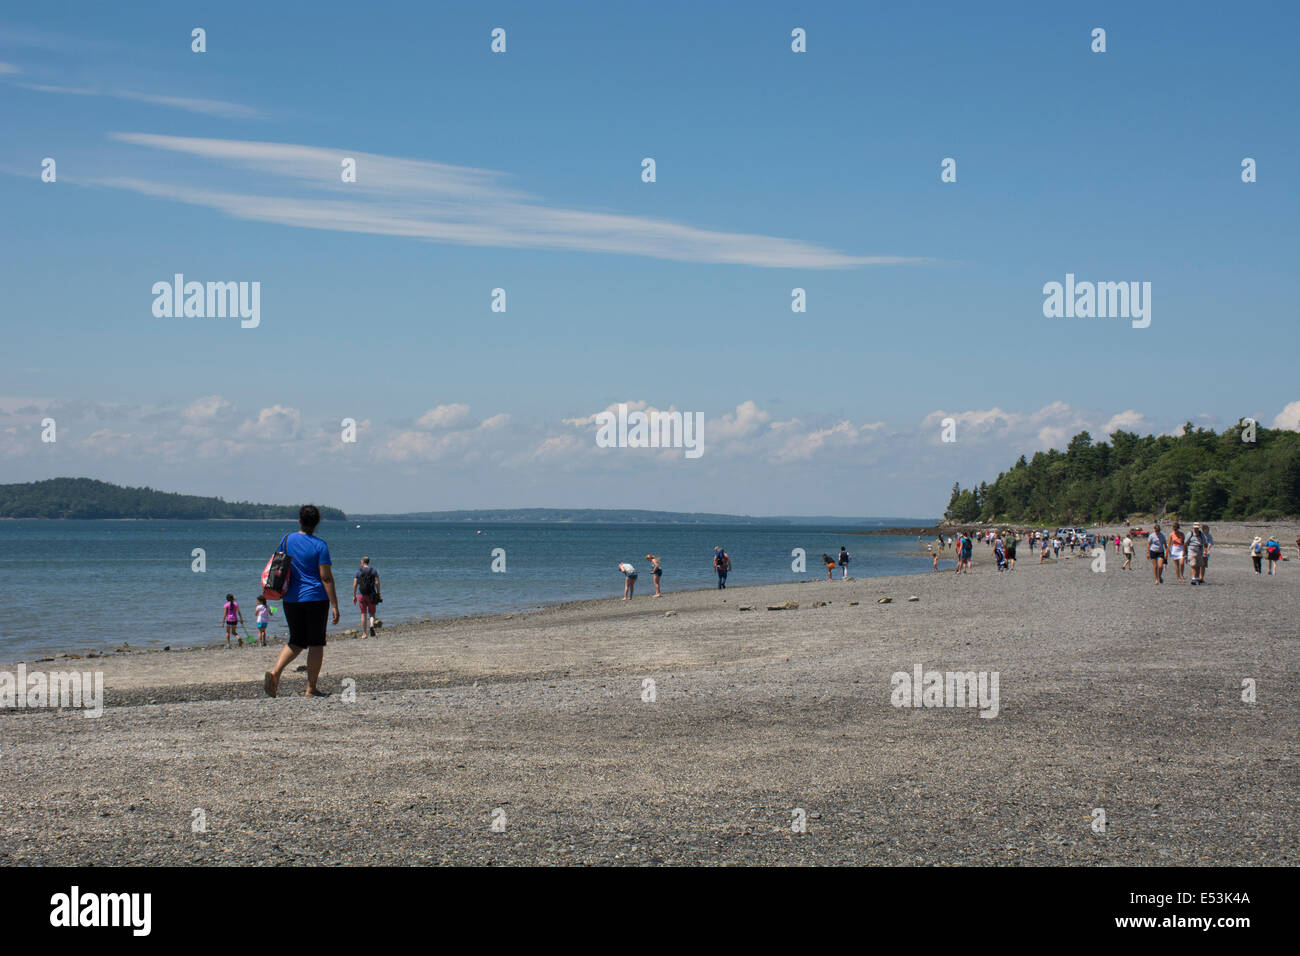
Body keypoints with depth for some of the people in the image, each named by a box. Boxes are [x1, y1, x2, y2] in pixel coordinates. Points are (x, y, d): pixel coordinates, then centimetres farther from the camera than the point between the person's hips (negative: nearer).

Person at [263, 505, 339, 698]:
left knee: (296, 641, 16)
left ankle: (275, 672, -7)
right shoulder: (319, 545, -10)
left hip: (291, 599, 4)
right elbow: (326, 578, -12)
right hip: (316, 598, -4)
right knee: (316, 643, 5)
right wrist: (334, 606, -10)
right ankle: (311, 689, 5)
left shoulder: (288, 540, 3)